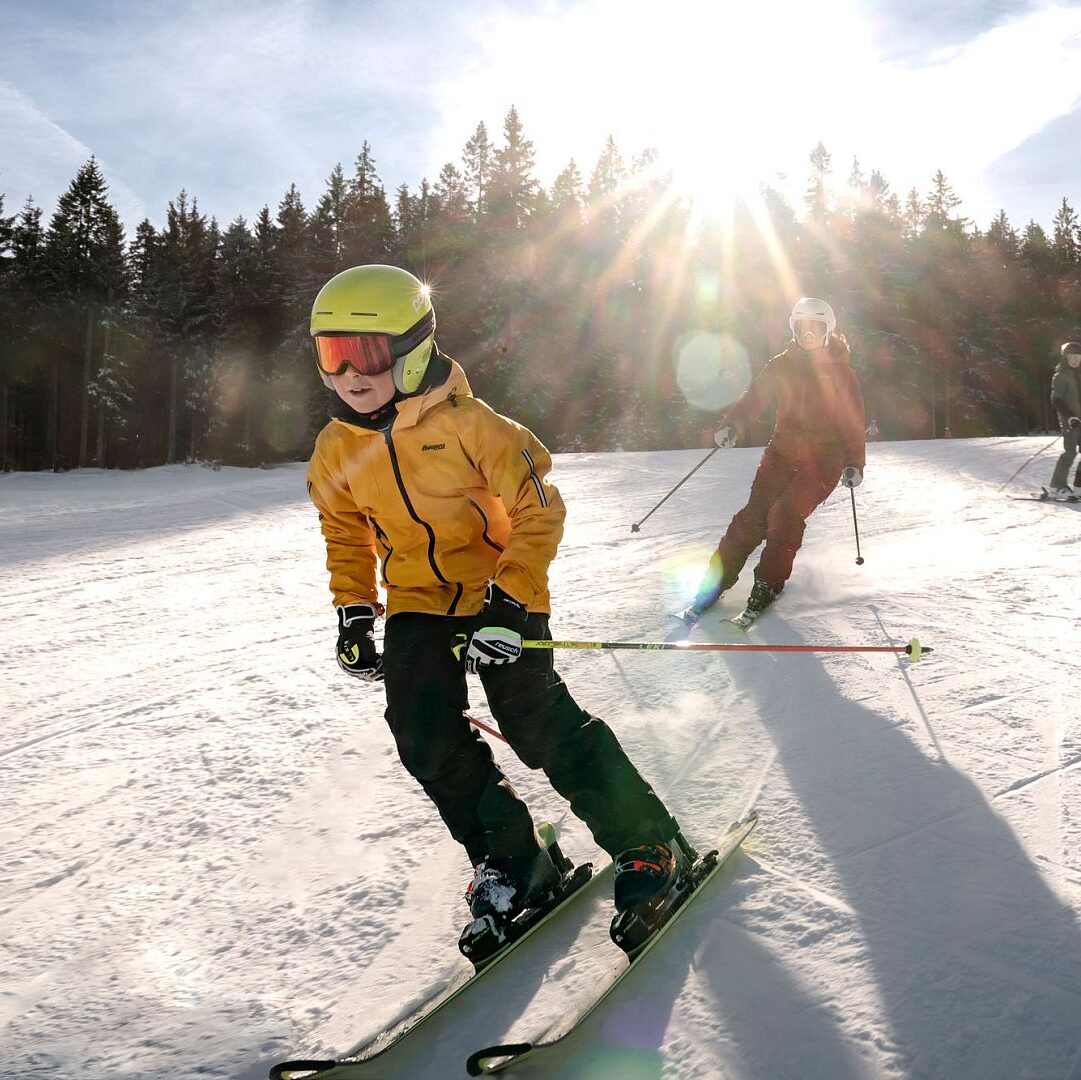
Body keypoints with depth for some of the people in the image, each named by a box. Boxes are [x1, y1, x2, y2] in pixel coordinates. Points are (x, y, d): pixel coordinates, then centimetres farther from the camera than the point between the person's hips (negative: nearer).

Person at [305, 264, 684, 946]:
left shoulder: (467, 424, -19)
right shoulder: (337, 448, -1)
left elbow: (539, 508, -15)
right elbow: (346, 533, 15)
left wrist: (511, 600, -21)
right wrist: (355, 613, 8)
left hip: (500, 591, -5)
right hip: (417, 603, 5)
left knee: (539, 724, -15)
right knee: (425, 736, -10)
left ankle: (647, 843, 2)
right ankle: (511, 859, 7)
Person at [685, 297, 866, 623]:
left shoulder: (841, 373, 1)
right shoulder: (782, 366, 6)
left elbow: (853, 422, 3)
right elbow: (754, 398, 1)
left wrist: (854, 464, -4)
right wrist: (732, 425, -16)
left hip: (823, 459, -2)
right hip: (782, 452, 2)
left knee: (786, 515, -21)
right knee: (755, 515, -11)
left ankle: (768, 585, -8)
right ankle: (716, 580, -6)